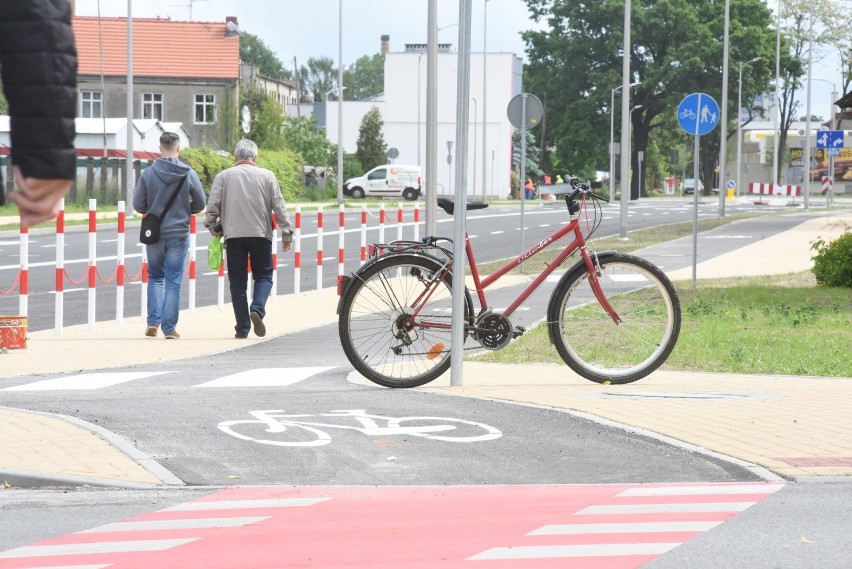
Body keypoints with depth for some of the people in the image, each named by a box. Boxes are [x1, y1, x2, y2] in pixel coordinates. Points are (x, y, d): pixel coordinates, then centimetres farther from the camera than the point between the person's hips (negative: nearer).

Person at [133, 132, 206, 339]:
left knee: (155, 277, 17)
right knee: (173, 281, 5)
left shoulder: (148, 173, -6)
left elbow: (138, 204, -4)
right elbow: (200, 203, 0)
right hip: (178, 235, -1)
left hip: (154, 234, 1)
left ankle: (153, 321, 5)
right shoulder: (188, 174, -7)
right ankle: (169, 327, 3)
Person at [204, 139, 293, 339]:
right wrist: (286, 233, 7)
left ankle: (242, 328, 4)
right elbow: (279, 206, 2)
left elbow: (212, 206, -1)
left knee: (237, 281, 6)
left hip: (234, 235, 0)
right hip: (261, 234, 0)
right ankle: (257, 309, -17)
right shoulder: (267, 176, 4)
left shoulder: (223, 176, 4)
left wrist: (212, 227, 15)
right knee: (263, 275, 11)